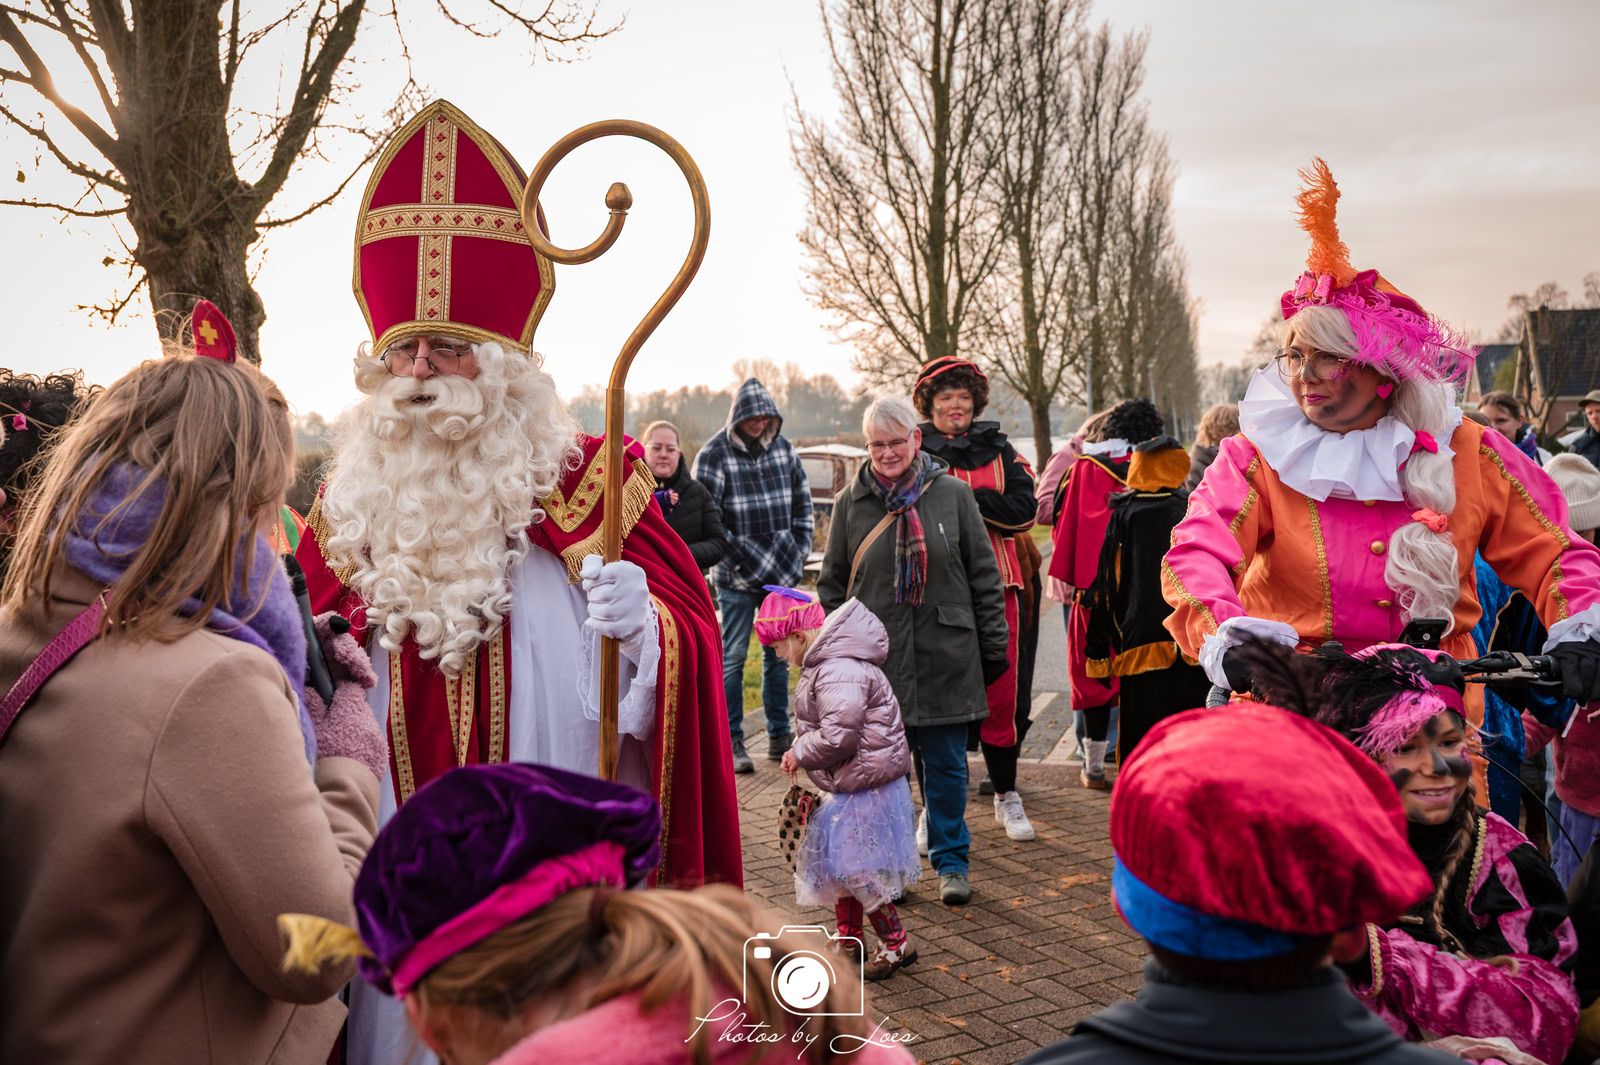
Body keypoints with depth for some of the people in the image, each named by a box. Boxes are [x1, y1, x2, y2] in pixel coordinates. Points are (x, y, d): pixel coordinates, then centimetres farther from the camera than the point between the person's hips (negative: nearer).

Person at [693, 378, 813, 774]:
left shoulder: (782, 448, 6)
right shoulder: (713, 455, -9)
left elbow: (802, 500, 14)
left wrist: (799, 549, 6)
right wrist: (735, 560, -14)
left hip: (781, 571, 5)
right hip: (737, 576, -5)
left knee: (778, 653, 13)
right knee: (733, 657, 0)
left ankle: (779, 737, 24)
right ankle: (732, 743, 8)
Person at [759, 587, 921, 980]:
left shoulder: (838, 672, -26)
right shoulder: (825, 663, 8)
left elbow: (838, 736, -30)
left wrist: (799, 753, -13)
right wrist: (801, 751, 3)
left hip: (865, 787, -11)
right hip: (849, 786, 11)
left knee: (856, 869, 0)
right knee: (839, 863, 19)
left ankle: (897, 944, 17)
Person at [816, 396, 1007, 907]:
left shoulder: (953, 494, 1)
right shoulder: (851, 502, 4)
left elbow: (985, 576, 5)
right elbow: (831, 584, 10)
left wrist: (993, 648, 4)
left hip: (945, 658, -1)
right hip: (875, 659, 1)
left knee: (945, 763, 7)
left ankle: (950, 861, 21)